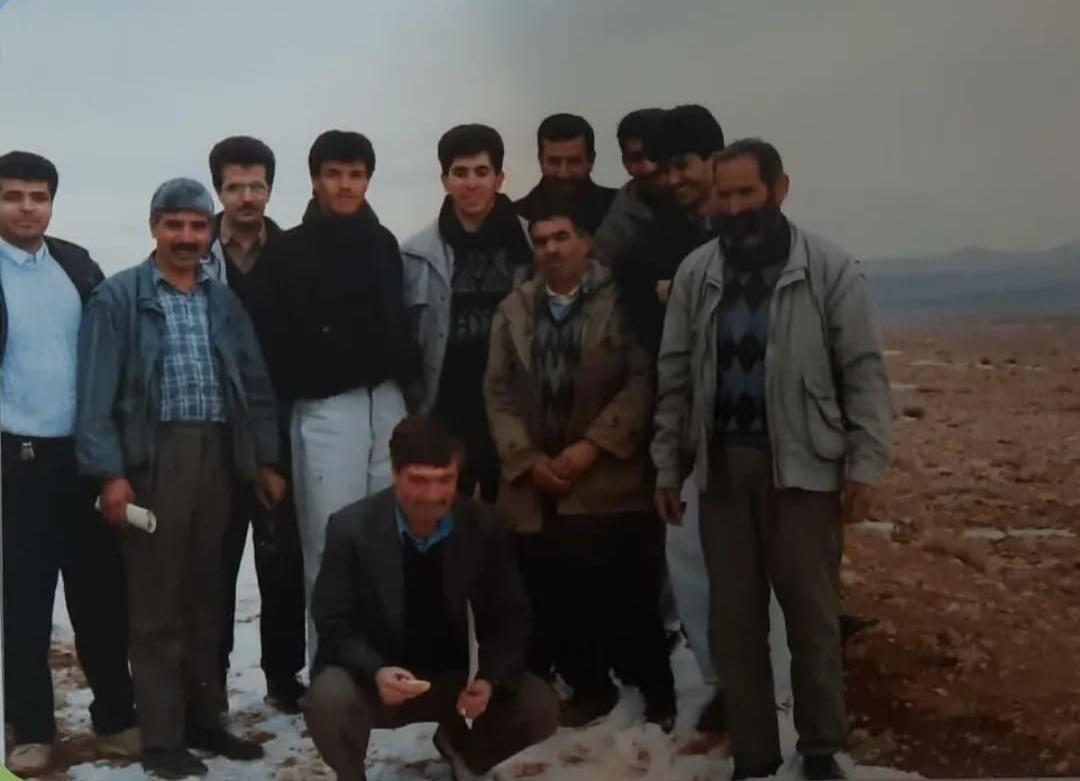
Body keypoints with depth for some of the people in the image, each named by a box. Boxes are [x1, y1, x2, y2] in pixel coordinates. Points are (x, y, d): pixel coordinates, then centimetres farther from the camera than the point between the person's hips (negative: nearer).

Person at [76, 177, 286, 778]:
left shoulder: (224, 300, 13)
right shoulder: (118, 297, -2)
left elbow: (255, 385, 14)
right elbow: (97, 392, -8)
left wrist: (267, 461, 10)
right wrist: (110, 472, -16)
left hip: (216, 454, 5)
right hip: (153, 456, -4)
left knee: (205, 595, 13)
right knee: (156, 601, 1)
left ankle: (204, 719, 24)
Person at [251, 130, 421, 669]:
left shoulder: (383, 244, 12)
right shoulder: (290, 253, -2)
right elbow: (271, 340, -6)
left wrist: (407, 381, 10)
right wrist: (293, 396, -9)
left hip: (387, 401, 5)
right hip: (324, 410, -4)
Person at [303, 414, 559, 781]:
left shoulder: (482, 525, -9)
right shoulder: (352, 527, -15)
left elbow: (512, 616, -3)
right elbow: (332, 624, -12)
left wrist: (490, 680, -23)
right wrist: (375, 672, -32)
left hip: (456, 678, 3)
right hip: (375, 678, -2)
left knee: (540, 707, -18)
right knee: (328, 699, -34)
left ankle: (460, 745, 16)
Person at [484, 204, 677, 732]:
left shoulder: (621, 302, 0)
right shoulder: (513, 310, 13)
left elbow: (642, 381, -8)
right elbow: (498, 393, 8)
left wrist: (593, 445, -15)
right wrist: (528, 459, -5)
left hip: (609, 481, -3)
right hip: (536, 486, 4)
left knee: (629, 598, -2)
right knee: (555, 602, 4)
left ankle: (657, 692, 18)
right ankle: (589, 688, 24)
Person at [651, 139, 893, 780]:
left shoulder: (830, 268, -4)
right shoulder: (696, 273, 6)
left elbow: (864, 373, -5)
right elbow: (675, 377, 8)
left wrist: (865, 463, -11)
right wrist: (667, 465, 5)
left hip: (805, 465, -3)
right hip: (722, 465, 3)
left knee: (813, 614, 4)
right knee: (735, 617, 8)